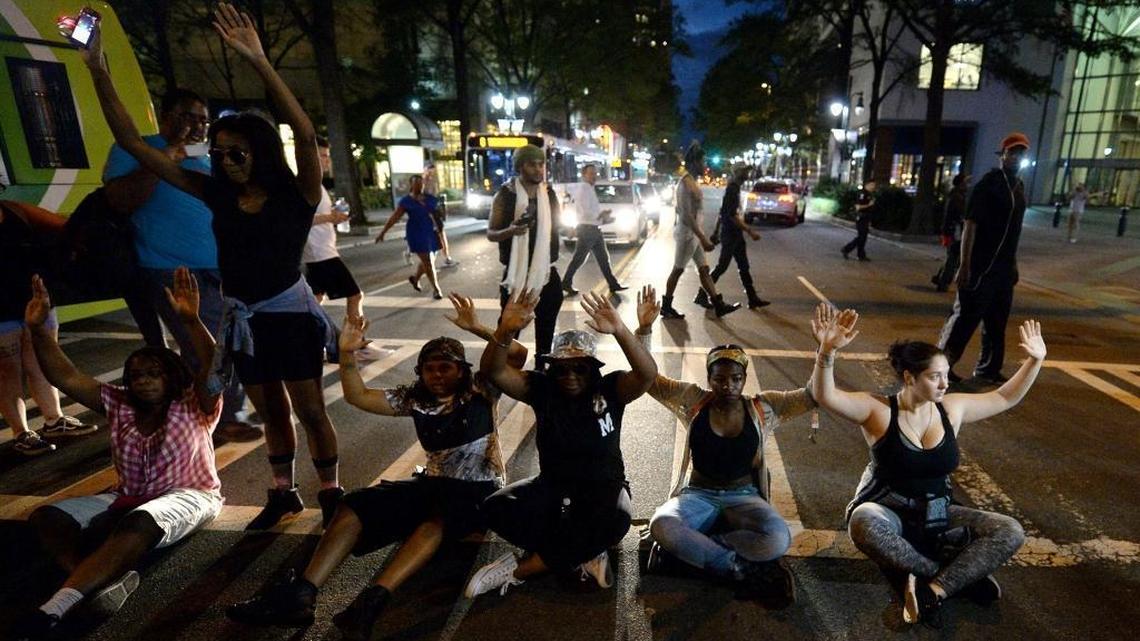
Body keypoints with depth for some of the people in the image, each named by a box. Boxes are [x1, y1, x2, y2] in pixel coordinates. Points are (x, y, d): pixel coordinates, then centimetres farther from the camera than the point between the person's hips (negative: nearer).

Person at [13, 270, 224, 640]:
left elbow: (213, 371, -30)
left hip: (189, 496, -6)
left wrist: (190, 321, -43)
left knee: (140, 523, -38)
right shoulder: (119, 406, 7)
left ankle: (56, 606, -42)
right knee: (46, 517, -14)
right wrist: (39, 329, -13)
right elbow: (66, 378, 0)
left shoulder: (193, 408, -9)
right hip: (129, 497, 7)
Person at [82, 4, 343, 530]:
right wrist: (97, 69, -6)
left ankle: (330, 493, 23)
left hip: (290, 315, -5)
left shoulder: (296, 196, -12)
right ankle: (284, 493, 32)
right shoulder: (216, 194, 0)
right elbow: (133, 144, 2)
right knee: (272, 413, 16)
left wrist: (259, 63, -37)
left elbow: (305, 136, -31)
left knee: (310, 412, 5)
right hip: (243, 320, 5)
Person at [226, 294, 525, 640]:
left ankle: (372, 600, -51)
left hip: (478, 491, -5)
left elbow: (518, 354, -16)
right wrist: (347, 354, -10)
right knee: (354, 505, -15)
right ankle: (299, 594, -26)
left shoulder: (481, 389, -3)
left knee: (436, 520, -40)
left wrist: (477, 329, -28)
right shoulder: (414, 397, 8)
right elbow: (358, 396, 5)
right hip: (434, 483, 5)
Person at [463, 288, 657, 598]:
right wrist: (505, 331, -42)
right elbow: (494, 371, -21)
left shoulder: (610, 390, -11)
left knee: (616, 519, -36)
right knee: (496, 508, -24)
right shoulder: (542, 388, -8)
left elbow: (647, 375, -31)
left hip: (603, 486, -1)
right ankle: (583, 556, -15)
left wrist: (620, 331, -47)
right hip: (553, 484, 2)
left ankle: (518, 569, -19)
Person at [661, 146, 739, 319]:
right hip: (686, 233, -10)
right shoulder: (686, 183, -19)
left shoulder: (692, 182, 12)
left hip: (693, 232, 10)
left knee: (704, 269, 9)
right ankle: (666, 307, 13)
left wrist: (702, 235, 21)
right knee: (677, 270, 1)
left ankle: (718, 305, 14)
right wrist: (703, 237, -26)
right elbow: (687, 215, -24)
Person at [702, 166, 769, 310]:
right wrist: (750, 231, -23)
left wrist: (716, 232, 24)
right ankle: (702, 296, 6)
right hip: (730, 235, -10)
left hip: (736, 235, 10)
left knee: (744, 267, 10)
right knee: (722, 266, -3)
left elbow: (723, 212, 19)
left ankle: (753, 299, 15)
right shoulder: (732, 189, -17)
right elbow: (732, 215, -23)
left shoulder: (734, 188, 13)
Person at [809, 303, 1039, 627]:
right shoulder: (878, 410, -16)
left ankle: (932, 591, -22)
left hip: (936, 514, 5)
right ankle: (959, 575, -18)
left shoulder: (952, 408, 1)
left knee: (1010, 532, -16)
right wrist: (827, 352, -50)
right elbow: (825, 396, -33)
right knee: (864, 525, -40)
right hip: (886, 512, -5)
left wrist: (1035, 360, 3)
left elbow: (1005, 398, 15)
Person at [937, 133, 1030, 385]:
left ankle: (988, 369, 22)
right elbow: (970, 224, -15)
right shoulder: (989, 182, -9)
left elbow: (1012, 229, 18)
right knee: (965, 317, -5)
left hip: (1004, 267, 8)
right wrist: (965, 265, -21)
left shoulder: (1019, 186, 14)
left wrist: (1013, 263, 17)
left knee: (997, 322, 12)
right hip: (981, 265, -8)